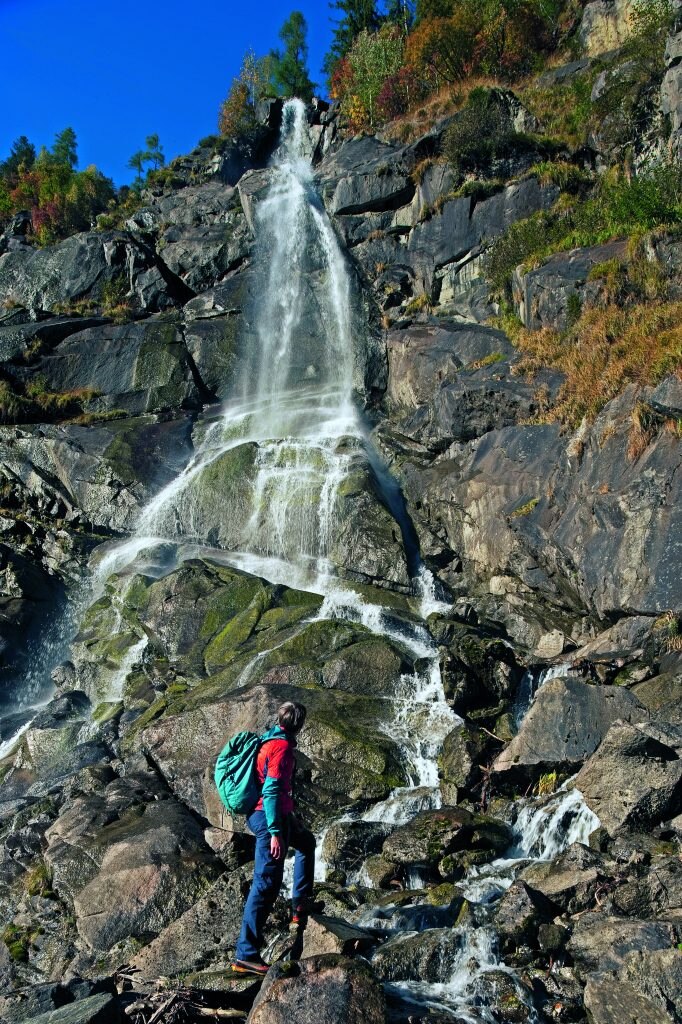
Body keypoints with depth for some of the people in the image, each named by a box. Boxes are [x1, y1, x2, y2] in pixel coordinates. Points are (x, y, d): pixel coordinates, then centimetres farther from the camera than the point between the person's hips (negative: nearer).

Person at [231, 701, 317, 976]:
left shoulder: (269, 740, 12)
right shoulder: (282, 746, -17)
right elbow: (271, 790, -23)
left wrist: (290, 816, 28)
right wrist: (275, 833, -24)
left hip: (261, 815, 10)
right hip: (269, 818, -10)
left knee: (306, 841, 30)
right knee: (266, 884, -8)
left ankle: (300, 906, 31)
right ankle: (245, 955, -5)